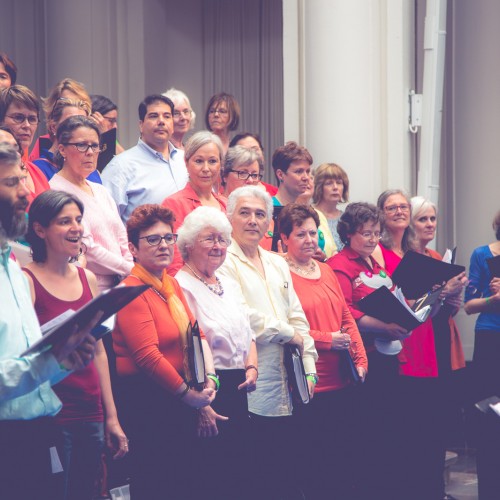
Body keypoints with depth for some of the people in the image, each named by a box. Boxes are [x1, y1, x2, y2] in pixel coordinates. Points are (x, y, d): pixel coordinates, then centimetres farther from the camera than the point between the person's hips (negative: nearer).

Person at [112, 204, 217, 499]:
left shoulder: (172, 285, 14)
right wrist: (188, 393, -14)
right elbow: (147, 354, -19)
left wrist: (209, 378, -7)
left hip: (180, 397, 8)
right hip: (145, 400, -8)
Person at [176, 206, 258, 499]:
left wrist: (252, 368, 3)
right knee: (212, 473, -6)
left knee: (238, 471, 9)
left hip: (238, 390, 8)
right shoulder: (182, 286, -10)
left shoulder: (228, 284, 17)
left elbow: (248, 332, 23)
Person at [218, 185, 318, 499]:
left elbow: (298, 318, 18)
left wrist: (309, 369, 7)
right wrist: (289, 333, -5)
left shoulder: (278, 265, 20)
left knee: (285, 473, 8)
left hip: (286, 393, 7)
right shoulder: (224, 261, -5)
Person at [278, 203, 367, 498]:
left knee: (349, 451, 12)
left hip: (343, 379, 7)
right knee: (318, 455, 0)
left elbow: (347, 317, 15)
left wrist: (361, 360, 6)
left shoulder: (326, 270, 14)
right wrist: (326, 339, -16)